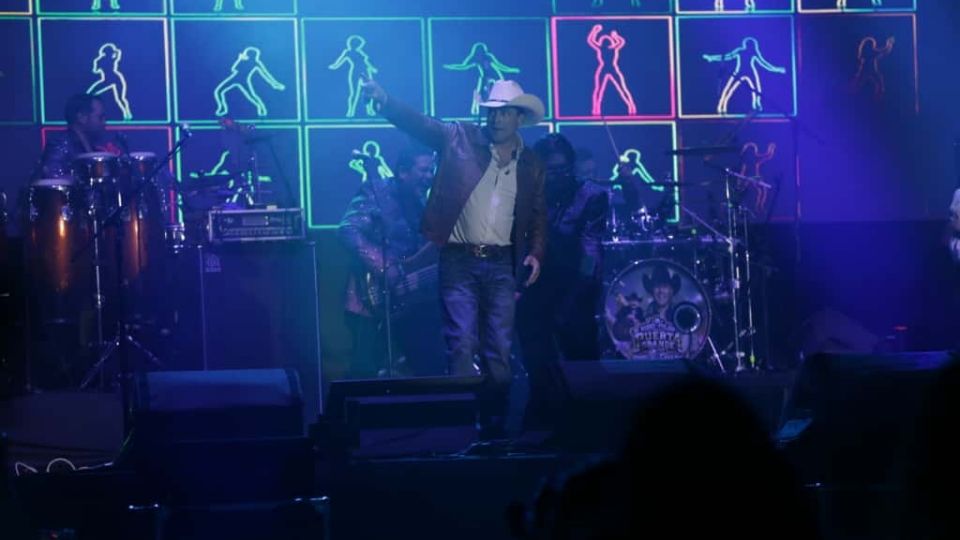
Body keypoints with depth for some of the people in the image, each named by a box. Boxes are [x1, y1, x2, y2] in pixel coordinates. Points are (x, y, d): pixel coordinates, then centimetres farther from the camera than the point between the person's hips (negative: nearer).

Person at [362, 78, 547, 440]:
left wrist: (536, 252, -4)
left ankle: (495, 430, 10)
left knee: (500, 351, 3)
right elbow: (419, 123, -6)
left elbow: (538, 216, 13)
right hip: (459, 261, -2)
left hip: (501, 264, 2)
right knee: (462, 347, -8)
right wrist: (384, 100, -22)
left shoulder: (531, 165, 9)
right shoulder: (460, 139, 3)